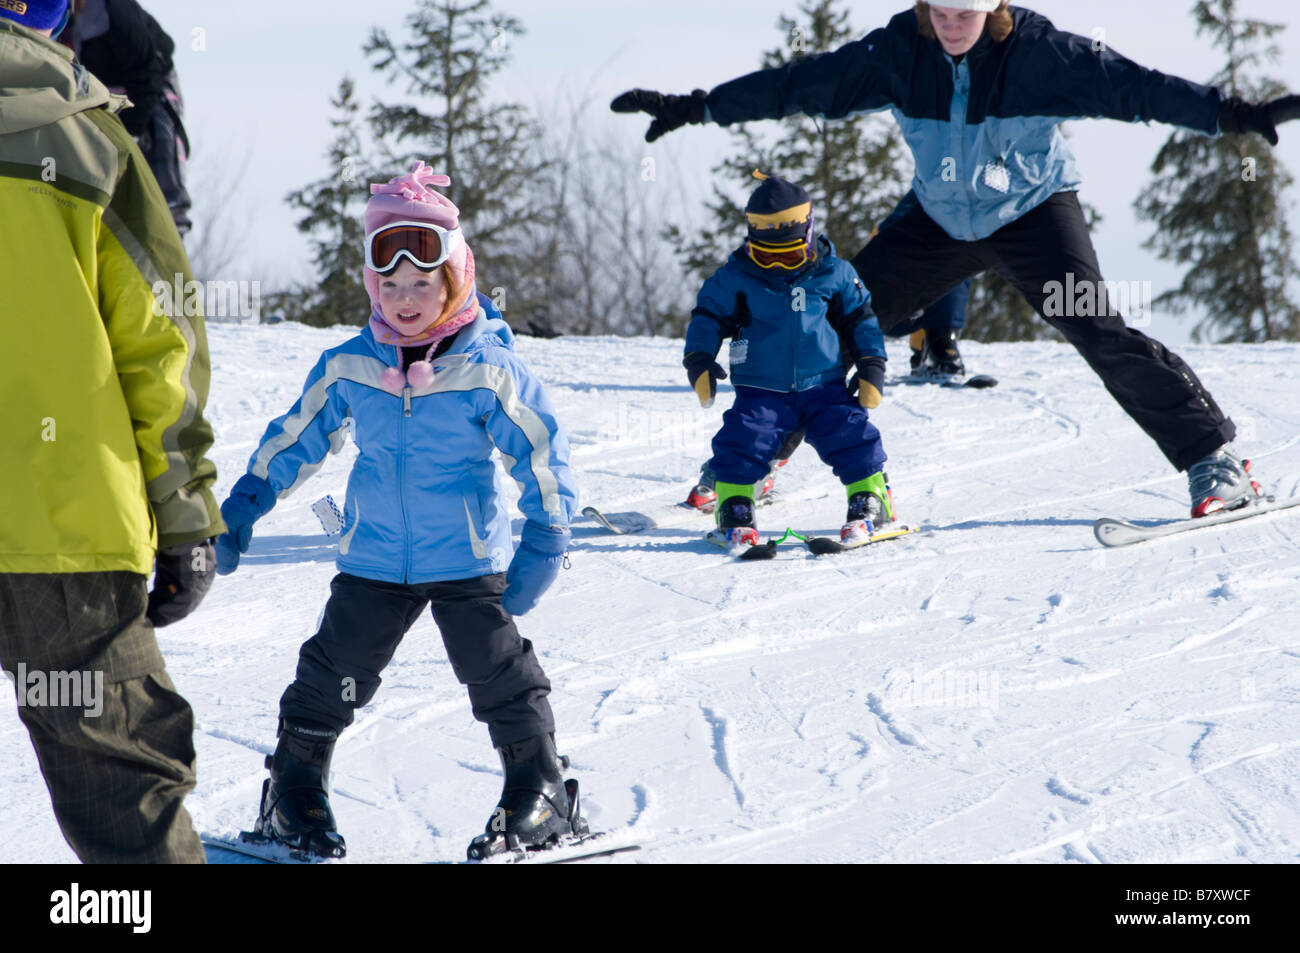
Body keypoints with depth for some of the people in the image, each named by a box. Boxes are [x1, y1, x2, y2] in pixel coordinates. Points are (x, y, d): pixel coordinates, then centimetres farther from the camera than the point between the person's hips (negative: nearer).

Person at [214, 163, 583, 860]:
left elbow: (544, 458, -6)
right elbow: (292, 441, 10)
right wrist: (238, 515, 11)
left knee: (499, 673, -4)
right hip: (373, 561, 3)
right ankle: (293, 792, 19)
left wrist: (542, 547, -12)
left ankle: (539, 796, 9)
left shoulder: (489, 370, -11)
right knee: (331, 676, 4)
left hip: (468, 561, -2)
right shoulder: (347, 368, -3)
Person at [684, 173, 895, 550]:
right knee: (740, 444, -17)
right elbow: (708, 318, 4)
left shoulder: (833, 274, 1)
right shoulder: (735, 278, -2)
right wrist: (699, 361, -11)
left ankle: (870, 502, 2)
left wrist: (871, 368, 5)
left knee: (853, 436, -12)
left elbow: (860, 320, 10)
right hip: (761, 393, -1)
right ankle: (734, 511, -4)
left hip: (824, 388, 1)